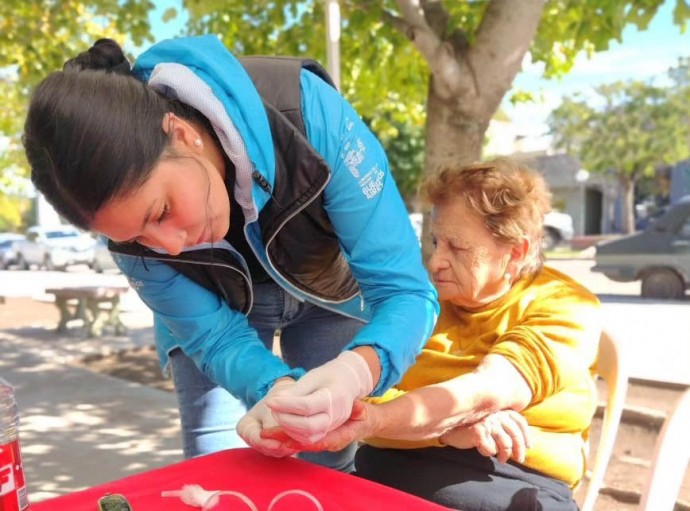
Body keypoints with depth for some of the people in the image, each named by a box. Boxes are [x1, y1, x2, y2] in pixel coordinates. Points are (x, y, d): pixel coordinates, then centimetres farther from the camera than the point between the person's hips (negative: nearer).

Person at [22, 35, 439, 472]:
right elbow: (215, 336, -23)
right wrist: (278, 390, -44)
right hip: (216, 305, 1)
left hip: (329, 290, 0)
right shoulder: (130, 206, -29)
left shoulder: (310, 113, -37)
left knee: (328, 470, 5)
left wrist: (356, 370, -53)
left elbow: (405, 288, -33)